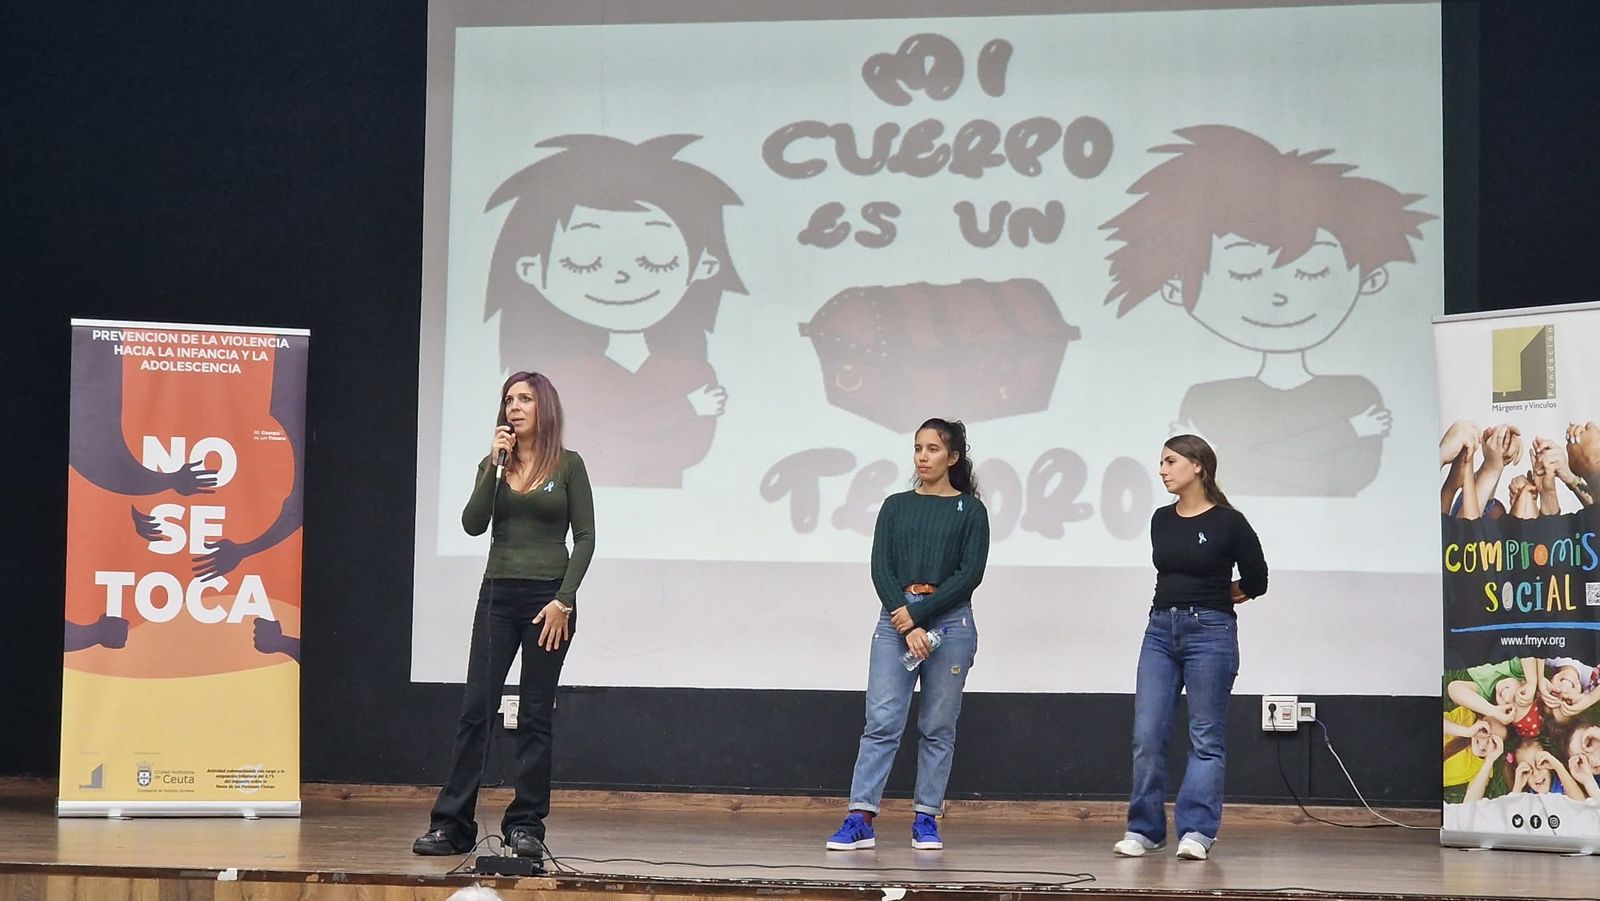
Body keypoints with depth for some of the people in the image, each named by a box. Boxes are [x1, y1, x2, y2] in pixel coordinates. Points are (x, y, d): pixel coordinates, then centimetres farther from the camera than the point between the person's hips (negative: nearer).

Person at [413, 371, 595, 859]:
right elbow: (473, 524, -4)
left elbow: (585, 537, -2)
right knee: (475, 708, -2)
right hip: (498, 595, 3)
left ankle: (526, 825, 9)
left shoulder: (568, 465, 1)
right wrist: (493, 464, -11)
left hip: (549, 597, -3)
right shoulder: (495, 464, 10)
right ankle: (451, 824, 0)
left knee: (535, 715, 2)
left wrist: (564, 600, -10)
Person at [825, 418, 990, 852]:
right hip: (895, 620, 1)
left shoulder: (970, 510, 4)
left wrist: (919, 612, -11)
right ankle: (860, 819, -9)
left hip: (950, 623, -1)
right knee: (881, 721, -6)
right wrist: (908, 627, -10)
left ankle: (926, 819, 10)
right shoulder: (895, 506, 10)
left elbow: (970, 573, -5)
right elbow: (881, 568, 1)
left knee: (938, 727, 3)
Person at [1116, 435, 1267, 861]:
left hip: (1210, 633, -5)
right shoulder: (1161, 520, 9)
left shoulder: (1228, 522, -6)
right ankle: (1144, 829, 8)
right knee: (1146, 734, 0)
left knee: (1206, 738, 1)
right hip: (1160, 630, 5)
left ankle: (1197, 831, 4)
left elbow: (1255, 582, 5)